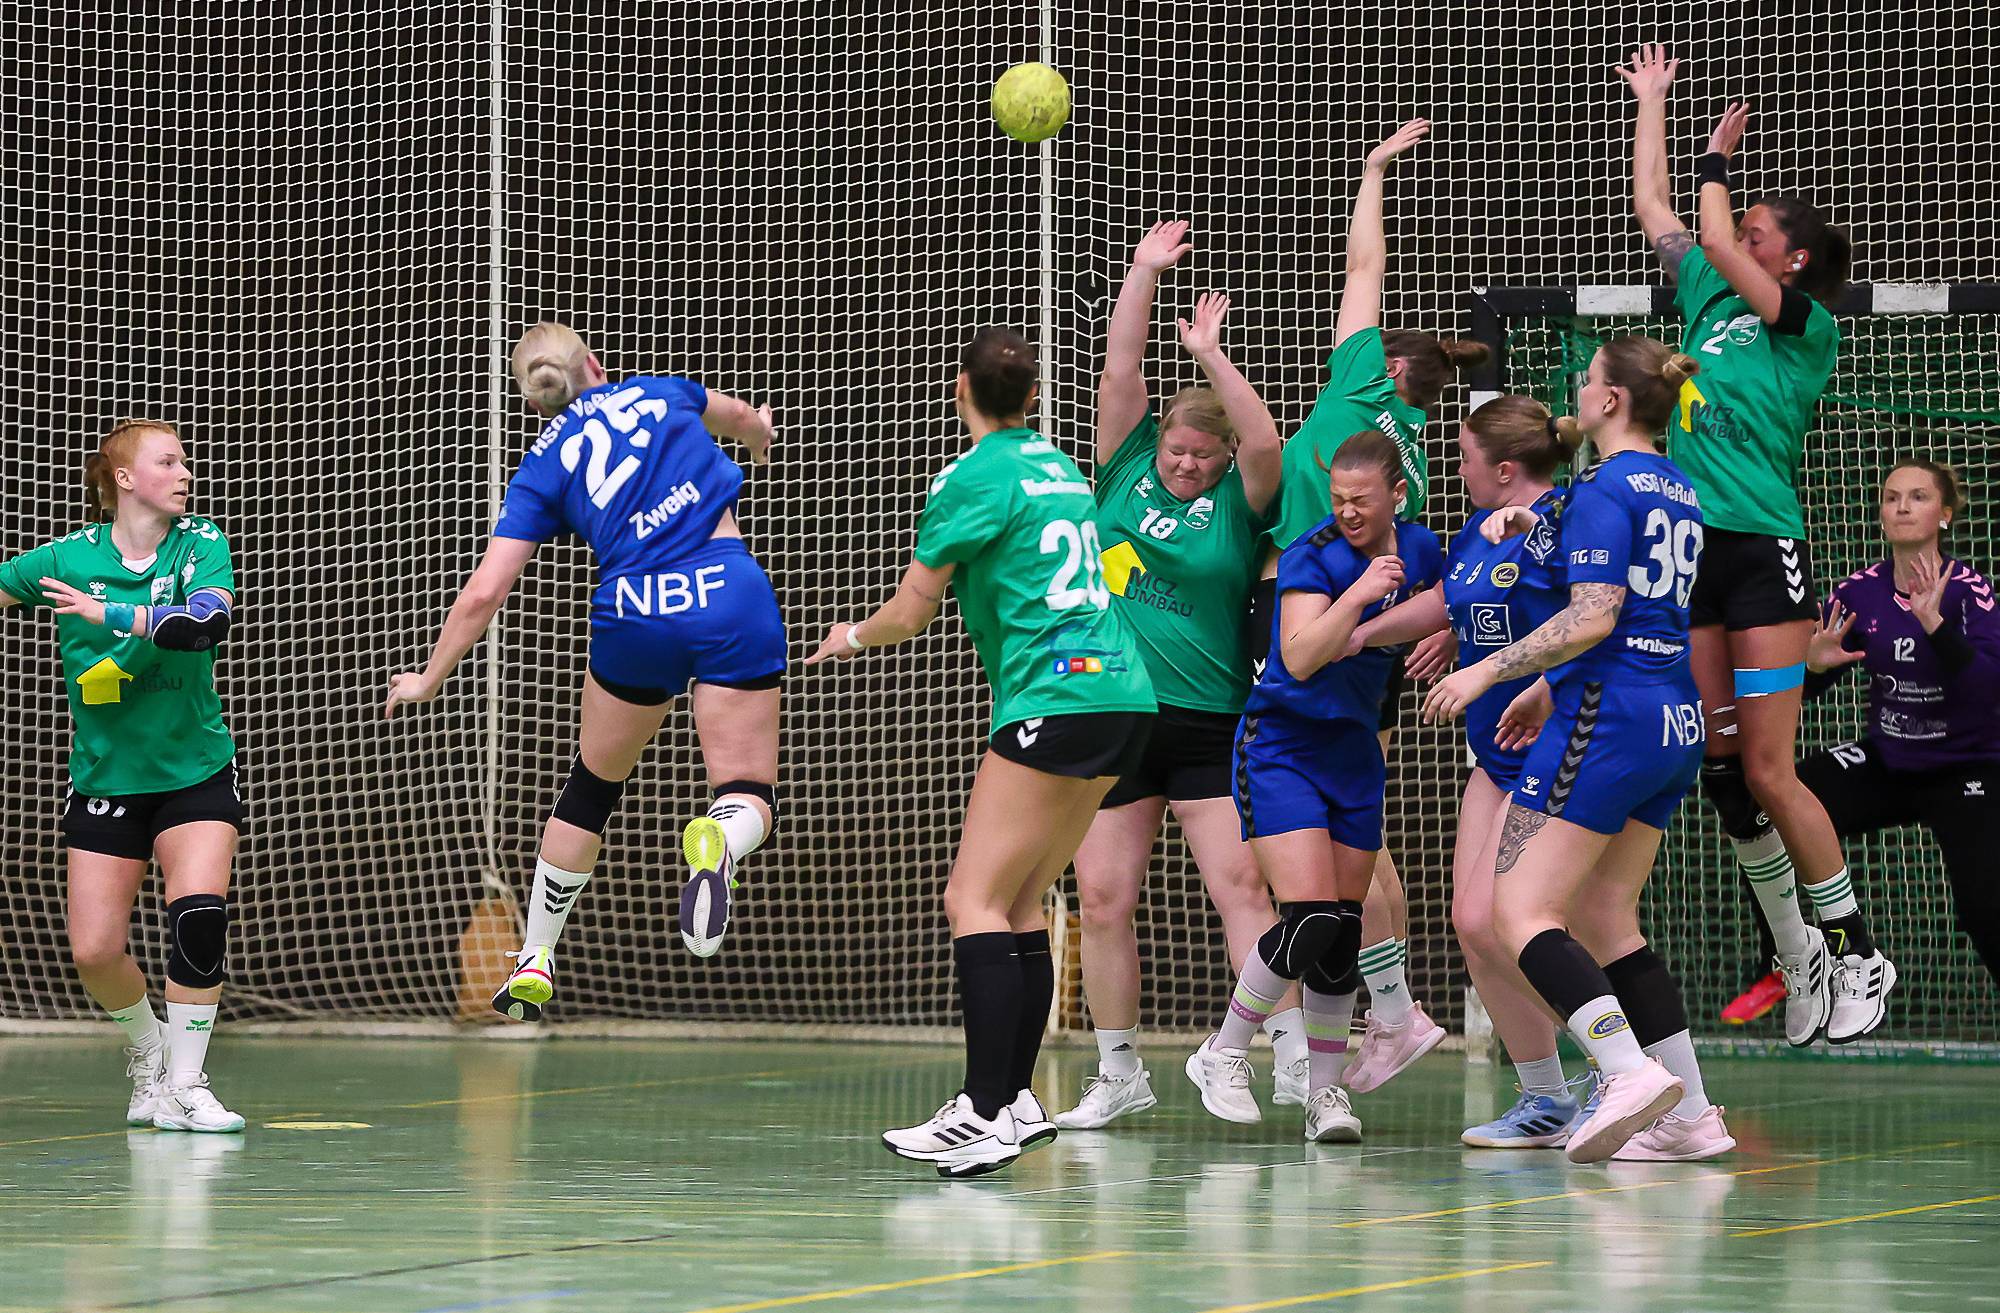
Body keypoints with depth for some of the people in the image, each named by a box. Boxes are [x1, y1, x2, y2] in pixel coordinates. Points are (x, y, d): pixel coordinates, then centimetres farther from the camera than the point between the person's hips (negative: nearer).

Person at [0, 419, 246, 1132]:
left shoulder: (202, 545, -7)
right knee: (94, 952, -5)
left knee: (199, 913, -22)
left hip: (197, 774, -1)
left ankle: (183, 1085, -10)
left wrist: (111, 614, -30)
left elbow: (210, 620, -26)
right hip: (104, 780, 1)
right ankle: (145, 1044, 27)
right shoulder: (67, 558, -6)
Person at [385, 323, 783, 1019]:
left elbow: (483, 594, 4)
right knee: (750, 797, 4)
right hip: (732, 596, 0)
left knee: (592, 785, 22)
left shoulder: (541, 470, 9)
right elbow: (747, 422, 35)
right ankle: (718, 843, -35)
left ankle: (535, 961, 29)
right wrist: (758, 436, 60)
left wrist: (430, 678, 18)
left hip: (635, 611, 0)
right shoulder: (656, 391, 14)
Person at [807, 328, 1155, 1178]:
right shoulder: (1062, 469, 18)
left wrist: (852, 636, 18)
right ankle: (1016, 1099, 9)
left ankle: (986, 1115, -22)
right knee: (1017, 905, 12)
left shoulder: (972, 480, -6)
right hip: (1124, 695, 9)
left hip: (1056, 696, -9)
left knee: (975, 902, -11)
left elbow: (911, 612, -2)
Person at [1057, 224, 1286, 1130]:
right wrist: (1144, 273, 1)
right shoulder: (1127, 470, 9)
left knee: (1240, 886, -11)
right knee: (1102, 899, 2)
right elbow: (1119, 374, 4)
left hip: (1208, 723, -3)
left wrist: (1209, 353, -17)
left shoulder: (1237, 503, 2)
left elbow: (1264, 445, -16)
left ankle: (1296, 1057, -14)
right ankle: (1118, 1074, 12)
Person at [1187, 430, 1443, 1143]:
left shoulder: (1419, 549, 2)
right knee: (1311, 922, -16)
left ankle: (1326, 1091, 12)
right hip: (1281, 750, -6)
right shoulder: (1313, 556, -17)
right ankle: (1223, 1054, 4)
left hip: (1354, 752, 6)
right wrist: (1356, 595, -36)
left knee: (1343, 931, 3)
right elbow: (1299, 658, -28)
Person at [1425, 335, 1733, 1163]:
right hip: (1675, 722, 9)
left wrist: (1488, 670, -13)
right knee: (1603, 921, 13)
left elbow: (1593, 618, -20)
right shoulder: (1678, 490, 16)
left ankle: (1631, 1071, -25)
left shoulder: (1605, 488, -11)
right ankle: (1690, 1116, 7)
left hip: (1607, 721, -9)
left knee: (1520, 913, -8)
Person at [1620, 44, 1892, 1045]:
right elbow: (1653, 210, 26)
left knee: (1767, 772, -9)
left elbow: (1716, 242, -14)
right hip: (1690, 549, 7)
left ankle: (1858, 953, 0)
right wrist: (1651, 104, 28)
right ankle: (1795, 954, 15)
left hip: (1763, 550, -7)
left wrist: (1715, 163, 3)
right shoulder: (1709, 298, 16)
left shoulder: (1808, 325, -3)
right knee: (1722, 772, 5)